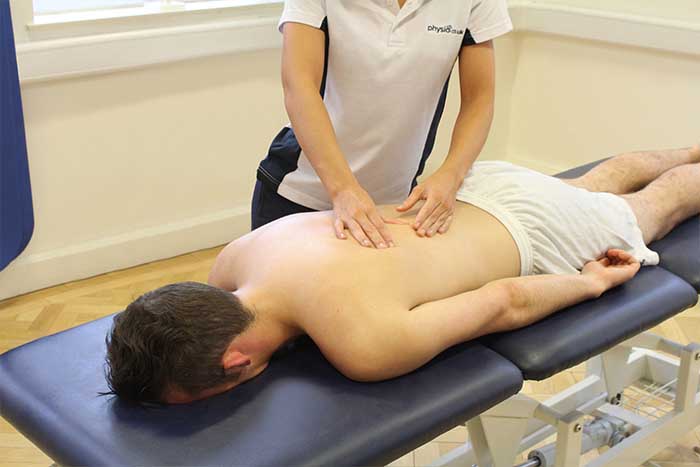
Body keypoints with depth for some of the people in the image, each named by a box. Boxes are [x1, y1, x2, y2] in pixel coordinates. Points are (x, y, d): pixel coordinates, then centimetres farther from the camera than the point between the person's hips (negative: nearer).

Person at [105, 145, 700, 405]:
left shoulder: (367, 347, -46)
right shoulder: (235, 260, -26)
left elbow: (505, 301, -32)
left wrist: (592, 283, -16)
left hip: (532, 232, -6)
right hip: (479, 189, 6)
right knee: (598, 185, 37)